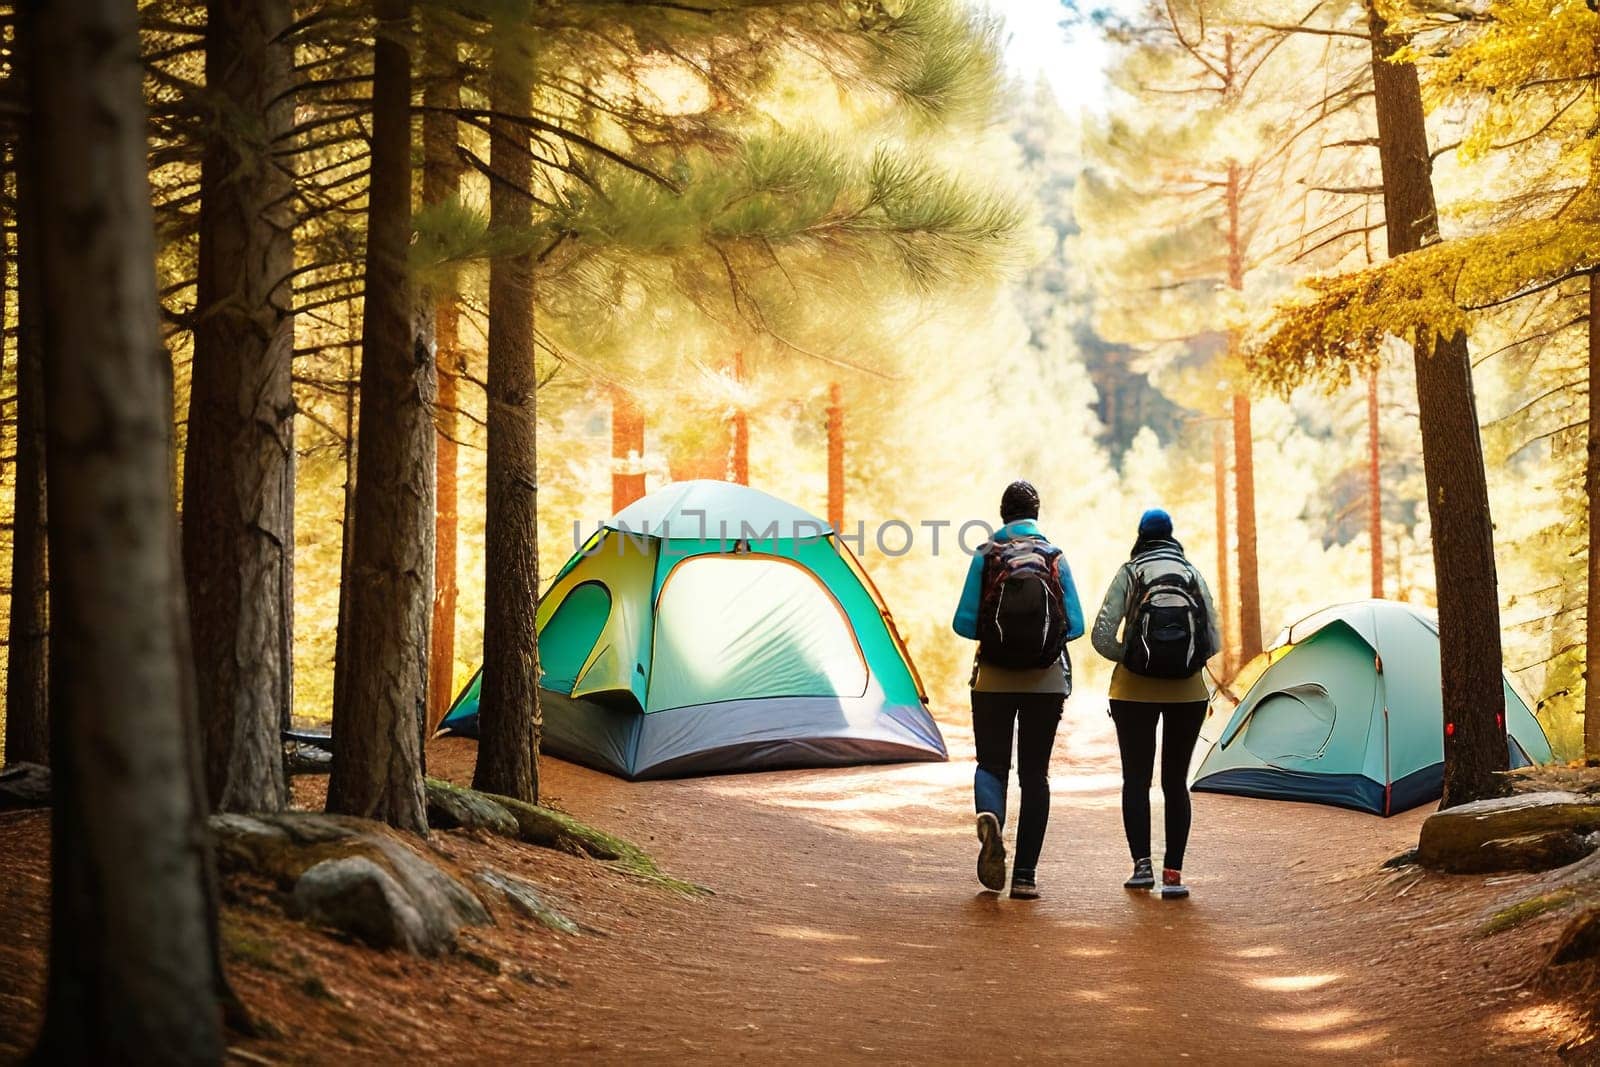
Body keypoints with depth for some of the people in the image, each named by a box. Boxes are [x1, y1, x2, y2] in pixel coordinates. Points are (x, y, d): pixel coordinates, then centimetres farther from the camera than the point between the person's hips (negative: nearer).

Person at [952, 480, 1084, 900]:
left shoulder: (986, 557, -2)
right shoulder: (1055, 558, 1)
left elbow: (964, 623, -5)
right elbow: (1075, 625, 0)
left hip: (994, 678, -1)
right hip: (1046, 681, 1)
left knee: (991, 763, 11)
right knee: (1035, 773, 8)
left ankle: (989, 817, -24)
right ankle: (1025, 876, 5)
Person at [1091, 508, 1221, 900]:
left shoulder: (1129, 574, -2)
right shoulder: (1193, 574, 4)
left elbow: (1102, 637, -9)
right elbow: (1214, 642, 2)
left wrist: (1128, 658, 7)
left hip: (1134, 691, -2)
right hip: (1187, 693, 2)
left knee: (1136, 778, 6)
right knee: (1175, 780, 7)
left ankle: (1142, 863, -6)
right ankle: (1173, 873, 2)